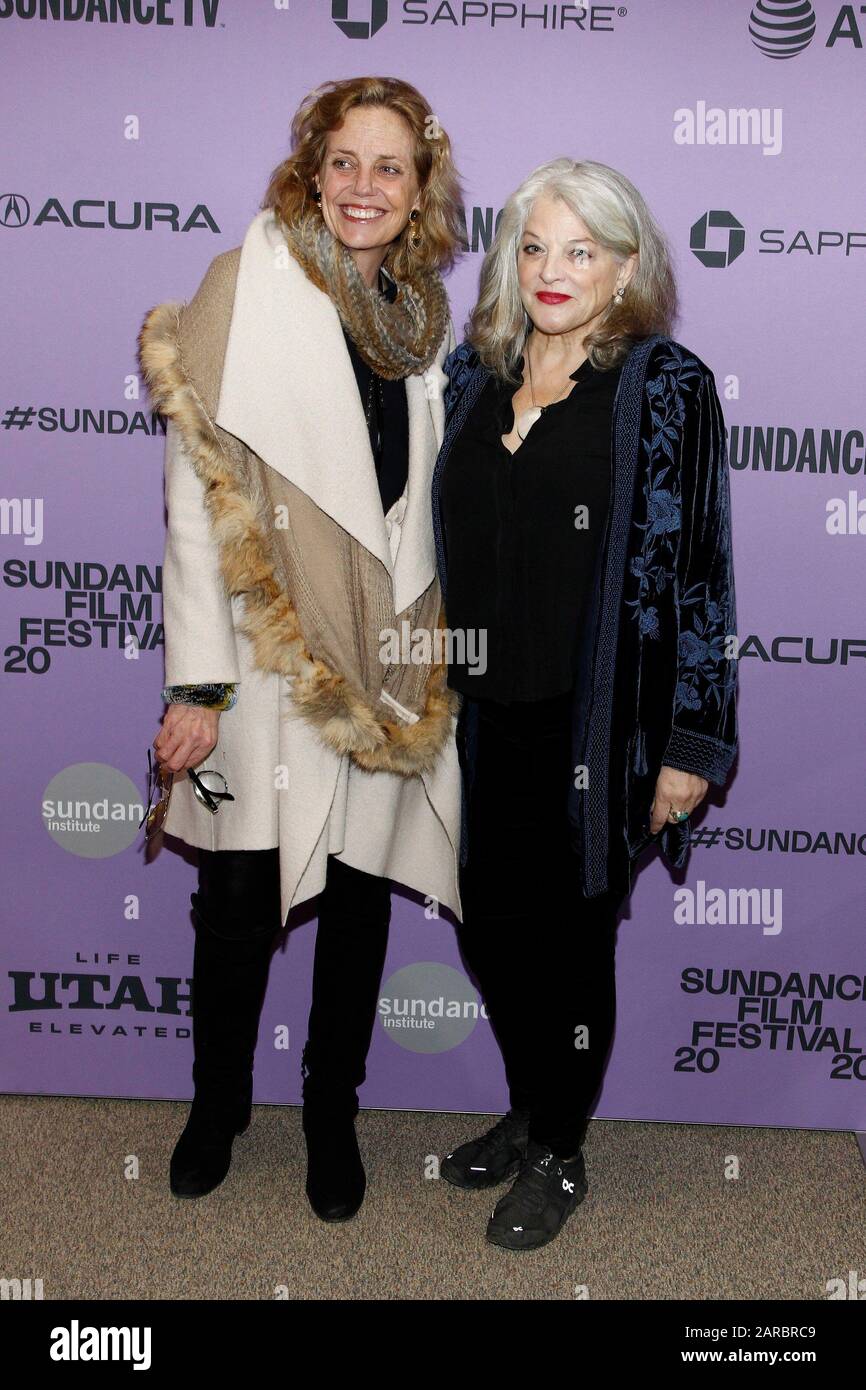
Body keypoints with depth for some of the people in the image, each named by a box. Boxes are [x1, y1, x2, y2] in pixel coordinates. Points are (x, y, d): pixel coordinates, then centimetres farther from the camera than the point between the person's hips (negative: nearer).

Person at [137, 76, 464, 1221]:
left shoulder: (423, 313, 9)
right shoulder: (249, 284, -6)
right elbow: (198, 492, -11)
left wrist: (430, 636, 15)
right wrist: (195, 682, -14)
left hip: (387, 660, 4)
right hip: (269, 658, -4)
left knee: (362, 895, 12)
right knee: (239, 900, 6)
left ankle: (333, 1114, 31)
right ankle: (218, 1104, 31)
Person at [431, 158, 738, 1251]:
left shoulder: (666, 387, -8)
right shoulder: (473, 372, 8)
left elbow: (696, 571, -10)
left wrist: (690, 743, -12)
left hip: (595, 727, -5)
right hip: (483, 713, 5)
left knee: (569, 940, 8)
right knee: (488, 927, 14)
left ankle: (558, 1157, 30)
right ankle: (525, 1113, 40)